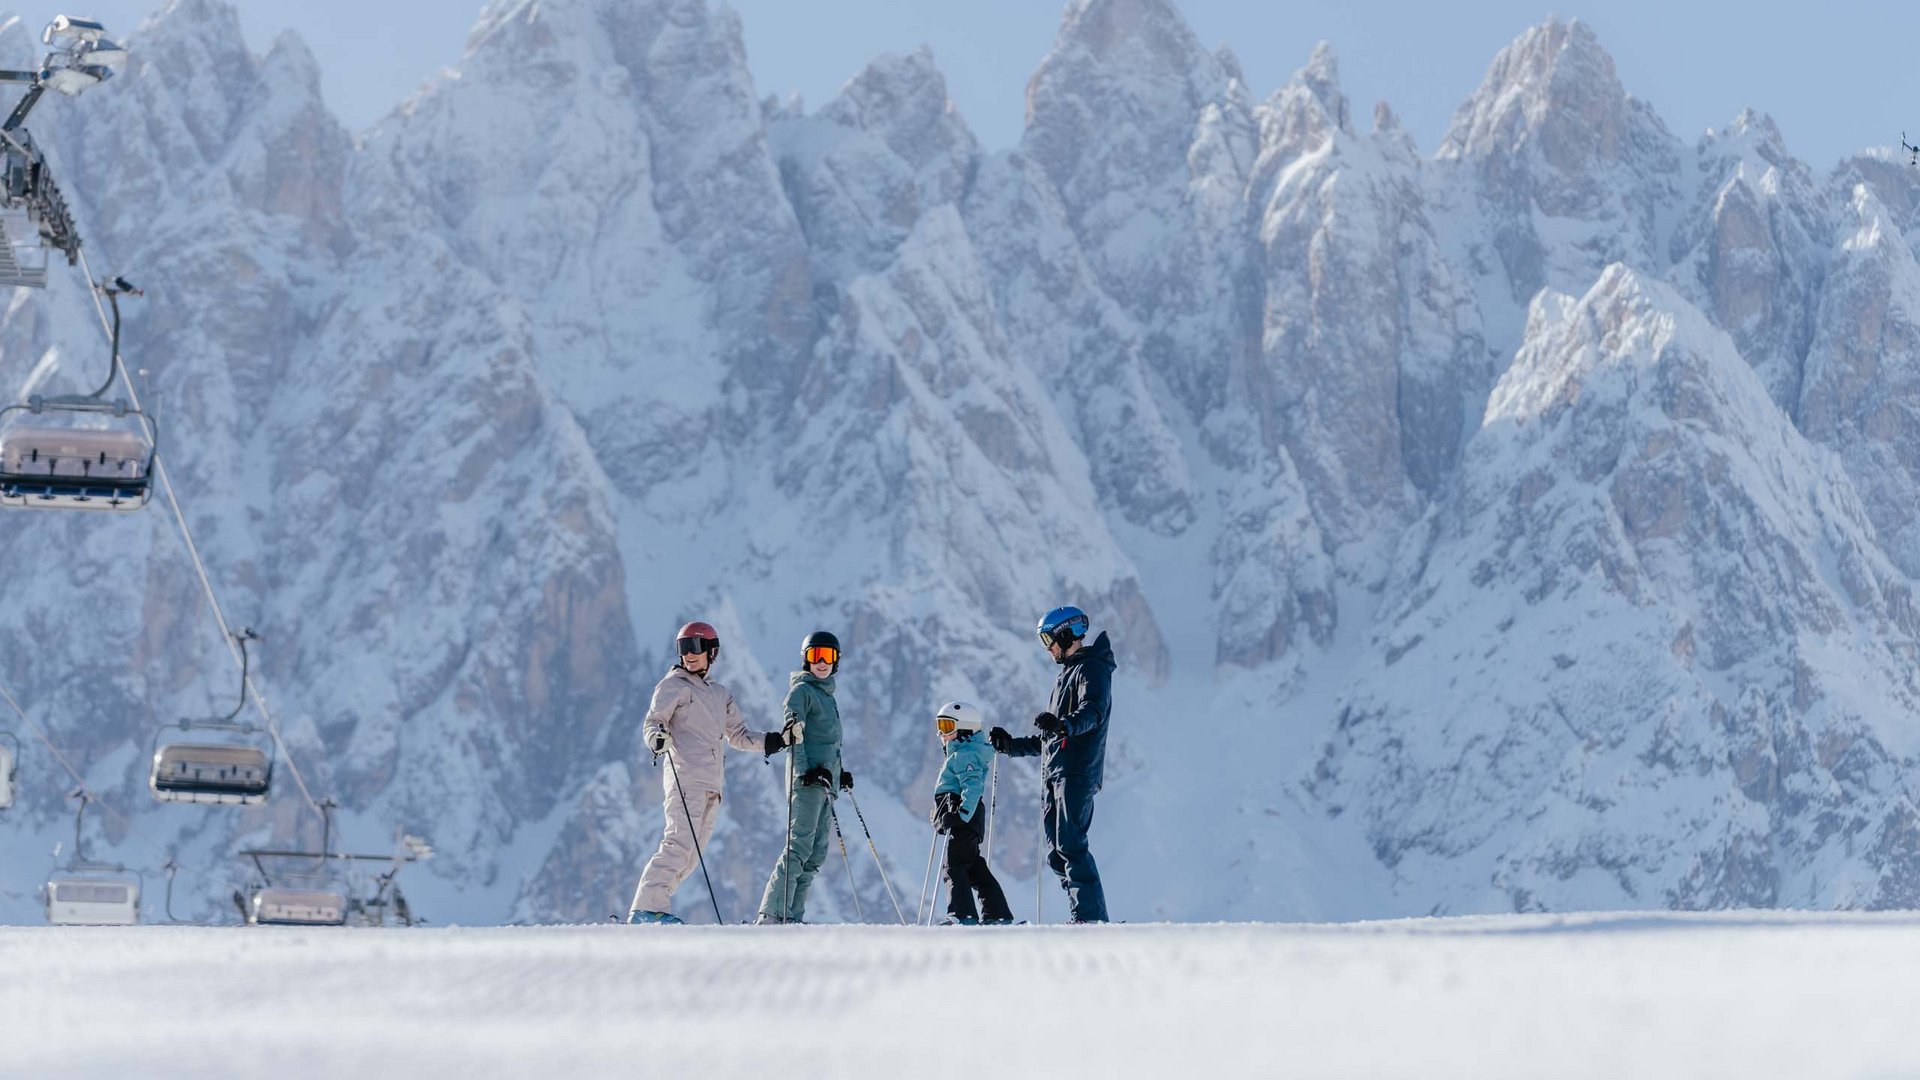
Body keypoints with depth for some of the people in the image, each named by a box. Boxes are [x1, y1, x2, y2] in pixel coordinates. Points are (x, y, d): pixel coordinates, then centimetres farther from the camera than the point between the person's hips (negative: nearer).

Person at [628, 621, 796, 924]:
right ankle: (649, 907, -24)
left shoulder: (720, 694, 24)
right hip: (686, 777, -7)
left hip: (713, 784, 7)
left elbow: (739, 736, 28)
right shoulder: (673, 686, 5)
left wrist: (780, 739, 18)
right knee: (679, 845, -20)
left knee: (690, 855, 1)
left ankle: (644, 910, 2)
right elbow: (652, 723, -6)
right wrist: (657, 739, -30)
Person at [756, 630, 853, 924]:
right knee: (800, 847, -16)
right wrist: (804, 771, -24)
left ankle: (792, 916, 1)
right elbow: (793, 734, -14)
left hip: (825, 780, 9)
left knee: (817, 852, 3)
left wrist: (840, 773, 27)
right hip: (806, 778, -9)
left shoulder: (828, 695, 23)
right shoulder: (801, 690, -3)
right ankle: (772, 914, -21)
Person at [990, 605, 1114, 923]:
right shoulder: (1066, 675, 29)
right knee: (1056, 851, 3)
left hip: (1077, 774, -10)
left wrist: (1064, 725, -43)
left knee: (1070, 845, -17)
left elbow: (1093, 711, -24)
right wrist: (1012, 745, 28)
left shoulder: (1092, 668, -3)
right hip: (1054, 774, 10)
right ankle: (1084, 916, 2)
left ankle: (1092, 917, -20)